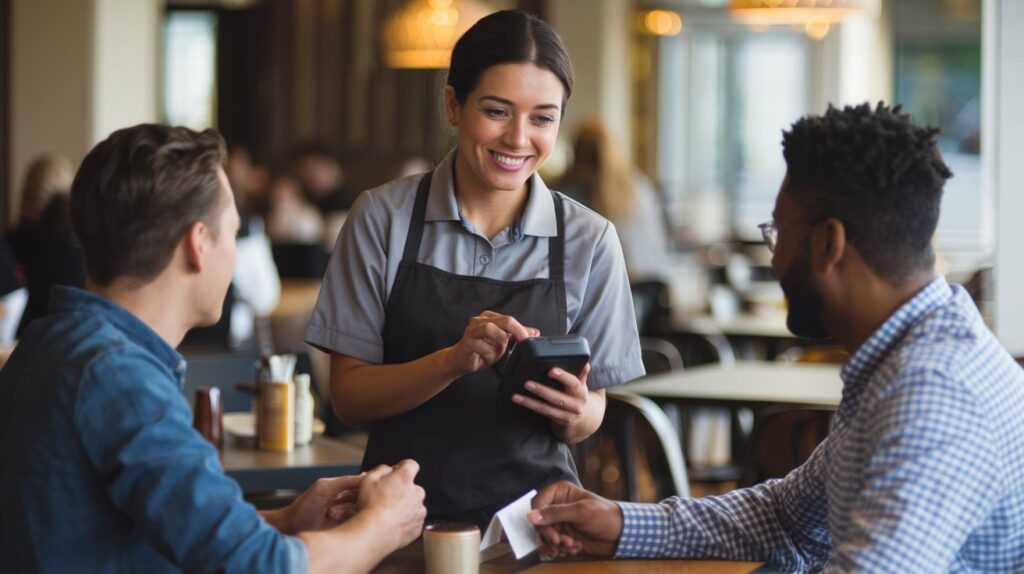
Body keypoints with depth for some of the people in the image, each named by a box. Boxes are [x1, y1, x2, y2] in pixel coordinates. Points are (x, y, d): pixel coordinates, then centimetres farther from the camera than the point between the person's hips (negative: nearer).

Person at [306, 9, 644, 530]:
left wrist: (575, 414, -13)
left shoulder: (588, 240, 2)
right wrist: (454, 360, -17)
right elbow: (348, 397, -1)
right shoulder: (382, 219, -1)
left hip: (533, 508, 2)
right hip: (407, 507, -2)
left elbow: (587, 418, 10)